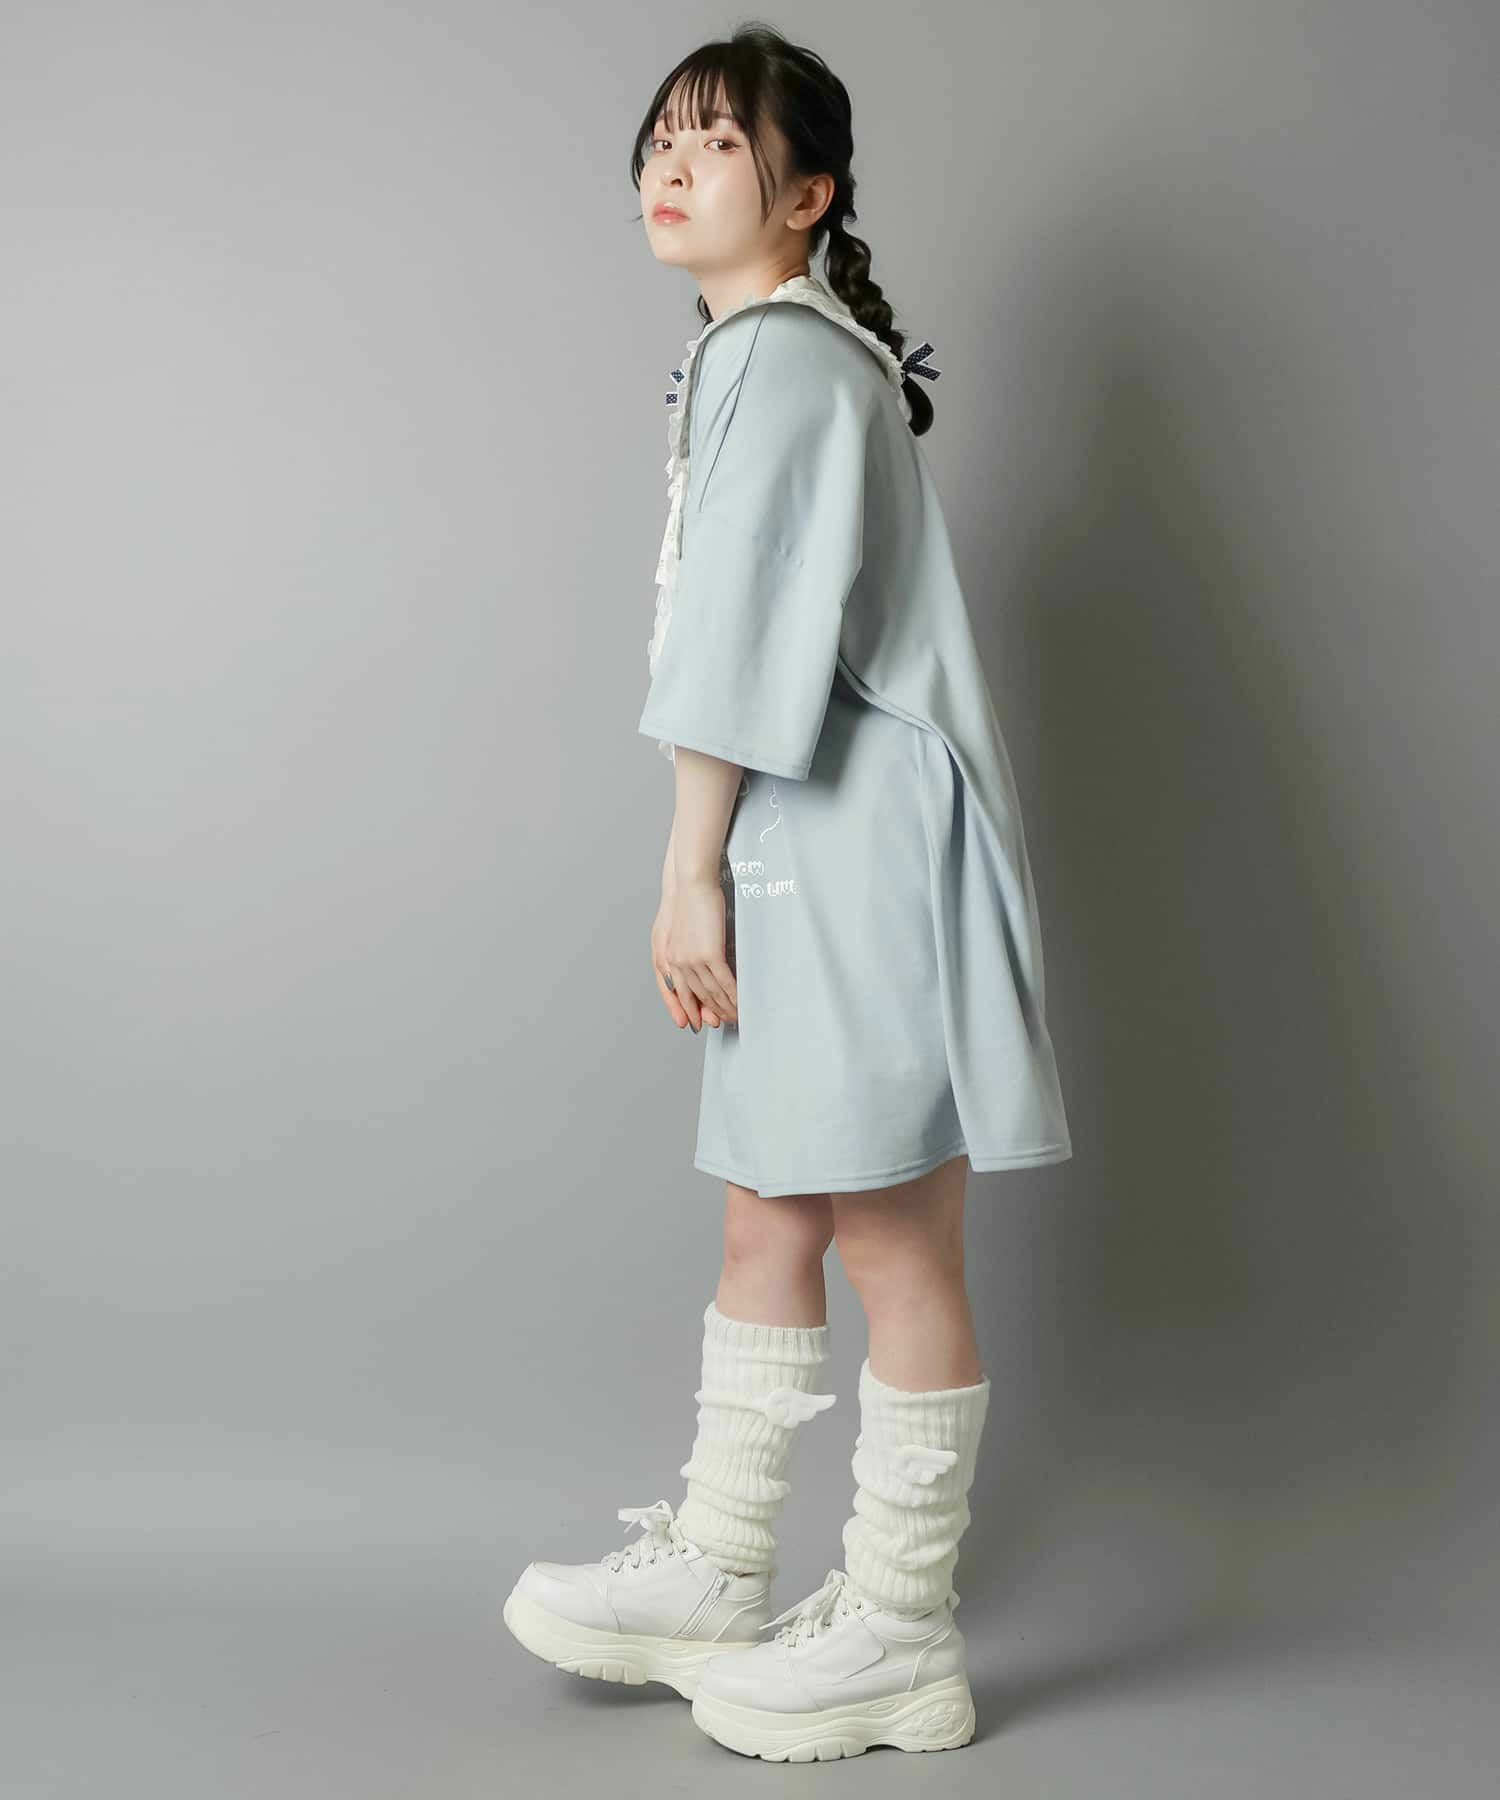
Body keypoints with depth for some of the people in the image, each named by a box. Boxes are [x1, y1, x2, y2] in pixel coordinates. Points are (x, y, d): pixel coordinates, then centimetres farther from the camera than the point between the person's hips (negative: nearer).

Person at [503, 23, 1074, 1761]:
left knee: (887, 1238, -1)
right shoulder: (779, 355, 20)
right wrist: (716, 871, 20)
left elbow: (748, 632, -17)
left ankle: (899, 1635, 11)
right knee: (767, 1221, 15)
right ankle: (714, 1570, 27)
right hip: (807, 844, 10)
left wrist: (686, 868, -15)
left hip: (859, 837, -10)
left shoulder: (781, 354, -11)